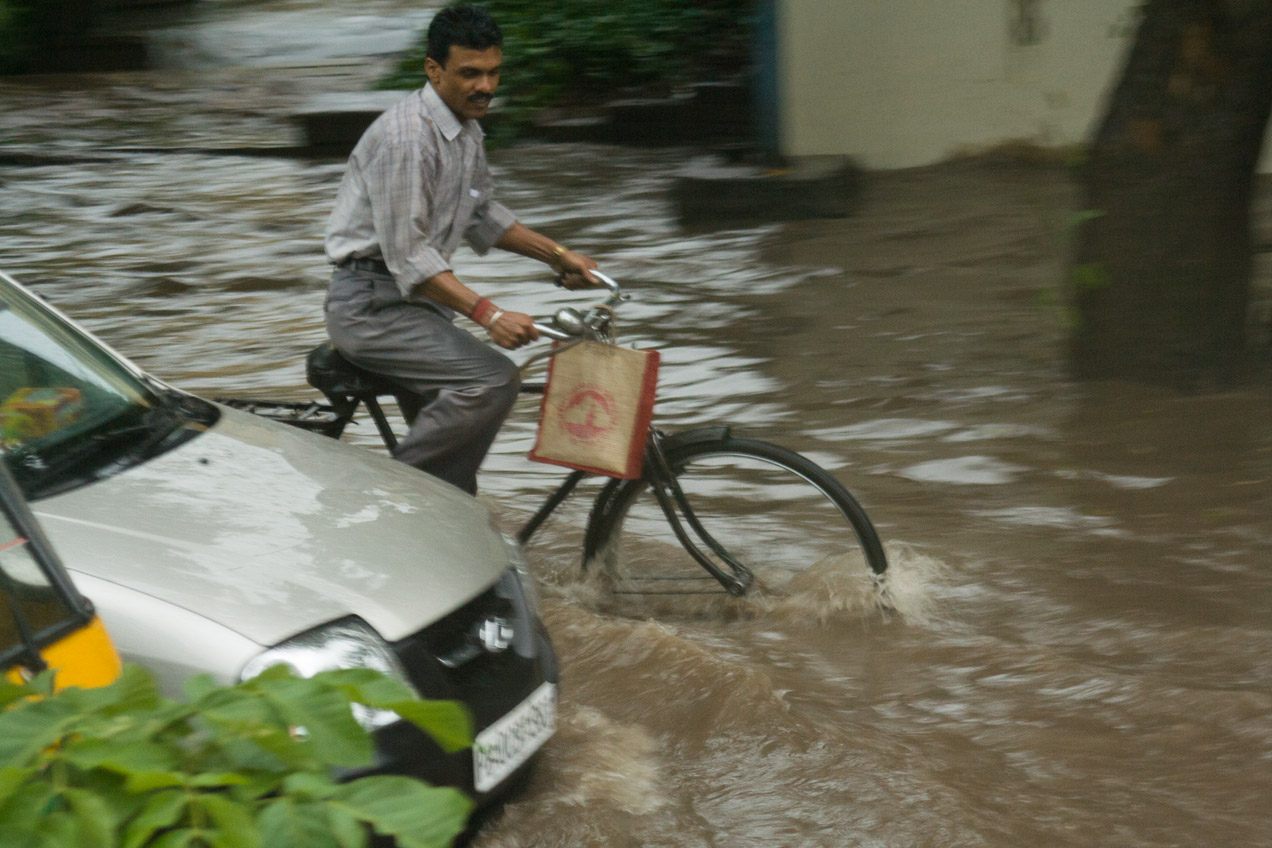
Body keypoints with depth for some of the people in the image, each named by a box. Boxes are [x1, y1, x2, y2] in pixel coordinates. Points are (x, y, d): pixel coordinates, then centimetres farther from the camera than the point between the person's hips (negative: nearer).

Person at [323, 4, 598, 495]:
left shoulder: (467, 132, 10)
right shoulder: (405, 135, -21)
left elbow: (482, 215, 25)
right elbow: (407, 256, -25)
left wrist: (557, 255, 15)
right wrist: (488, 314, -32)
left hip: (415, 298, 10)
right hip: (371, 304, -10)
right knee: (493, 380, -25)